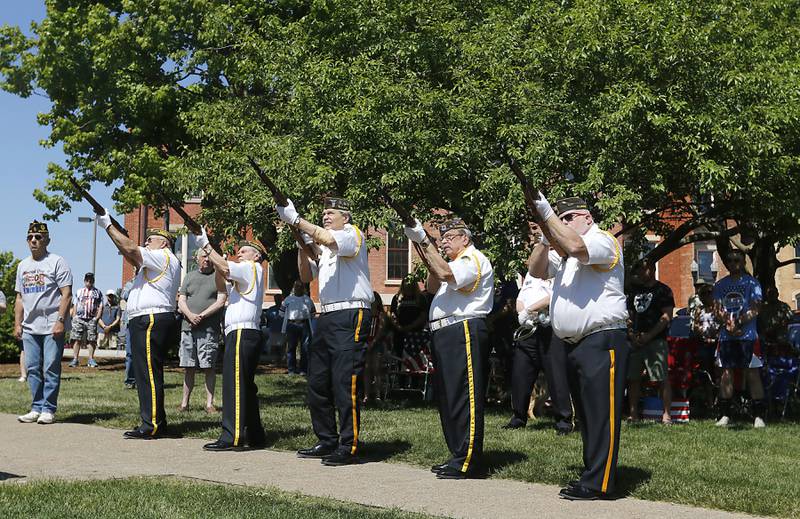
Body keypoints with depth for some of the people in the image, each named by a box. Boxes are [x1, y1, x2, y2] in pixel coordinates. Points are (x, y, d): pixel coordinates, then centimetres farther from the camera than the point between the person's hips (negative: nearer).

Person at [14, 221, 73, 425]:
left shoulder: (56, 262, -3)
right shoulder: (23, 266, 17)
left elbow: (66, 294, -9)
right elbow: (19, 297, 20)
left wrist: (60, 321, -17)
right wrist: (17, 323, 11)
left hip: (52, 327, -6)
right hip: (30, 327, 6)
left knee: (51, 368, -5)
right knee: (32, 369, 7)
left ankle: (49, 409, 1)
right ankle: (37, 408, 14)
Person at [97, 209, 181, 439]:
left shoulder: (164, 257, -5)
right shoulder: (155, 262, 28)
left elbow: (131, 249, -13)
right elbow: (131, 256, 24)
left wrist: (108, 225, -5)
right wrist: (112, 228, 18)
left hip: (152, 321, -11)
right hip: (144, 322, 11)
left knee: (149, 372, -12)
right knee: (146, 373, 12)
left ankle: (151, 426, -13)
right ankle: (156, 422, 16)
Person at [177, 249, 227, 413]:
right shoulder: (189, 276, 17)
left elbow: (221, 301, -5)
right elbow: (181, 301, 10)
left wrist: (202, 315, -14)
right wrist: (190, 315, -9)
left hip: (209, 329, -3)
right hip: (188, 327, 3)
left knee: (209, 367, -3)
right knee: (188, 367, 6)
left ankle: (209, 403, 1)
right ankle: (185, 402, 12)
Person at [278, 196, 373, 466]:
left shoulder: (353, 234, -1)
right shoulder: (324, 248, 26)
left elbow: (328, 238, -22)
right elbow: (306, 276, 21)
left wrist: (295, 219, -18)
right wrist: (302, 245, 7)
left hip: (350, 316, -9)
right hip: (326, 317, 9)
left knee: (345, 383, -11)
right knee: (317, 381, 10)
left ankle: (348, 447, -8)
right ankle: (327, 442, 19)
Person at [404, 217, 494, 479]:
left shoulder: (474, 259, -5)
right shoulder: (455, 262, 27)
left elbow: (447, 274, -23)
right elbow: (433, 287, 20)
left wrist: (423, 242, -21)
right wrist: (430, 259, 6)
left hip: (464, 332, -11)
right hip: (445, 333, 11)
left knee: (464, 396, -11)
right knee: (447, 397, 14)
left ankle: (467, 461, -11)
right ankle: (457, 455, 21)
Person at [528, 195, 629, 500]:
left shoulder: (603, 240, -3)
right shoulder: (561, 250, 25)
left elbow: (575, 247, -23)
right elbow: (537, 270, 15)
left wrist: (547, 214, -16)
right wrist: (545, 236, 2)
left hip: (601, 342, -9)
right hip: (573, 345, 9)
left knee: (602, 413, -10)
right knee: (585, 415, 12)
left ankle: (599, 484, -10)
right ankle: (592, 474, 18)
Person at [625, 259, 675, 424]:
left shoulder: (663, 290, 1)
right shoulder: (634, 290, 19)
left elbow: (667, 316, -8)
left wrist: (649, 335, -14)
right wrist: (631, 333, 1)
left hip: (656, 340, -6)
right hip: (635, 341, 6)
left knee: (662, 378, -10)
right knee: (633, 378, 5)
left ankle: (666, 414, -9)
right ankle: (633, 413, 12)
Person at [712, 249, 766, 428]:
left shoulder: (752, 282, 2)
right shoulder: (720, 285, 13)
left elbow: (755, 309, -6)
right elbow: (717, 309, 7)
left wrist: (738, 323, -17)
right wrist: (727, 323, -11)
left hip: (747, 334, -3)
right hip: (726, 336, 3)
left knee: (753, 373, -4)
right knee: (726, 373, 4)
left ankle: (759, 416, -1)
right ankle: (725, 415, 10)